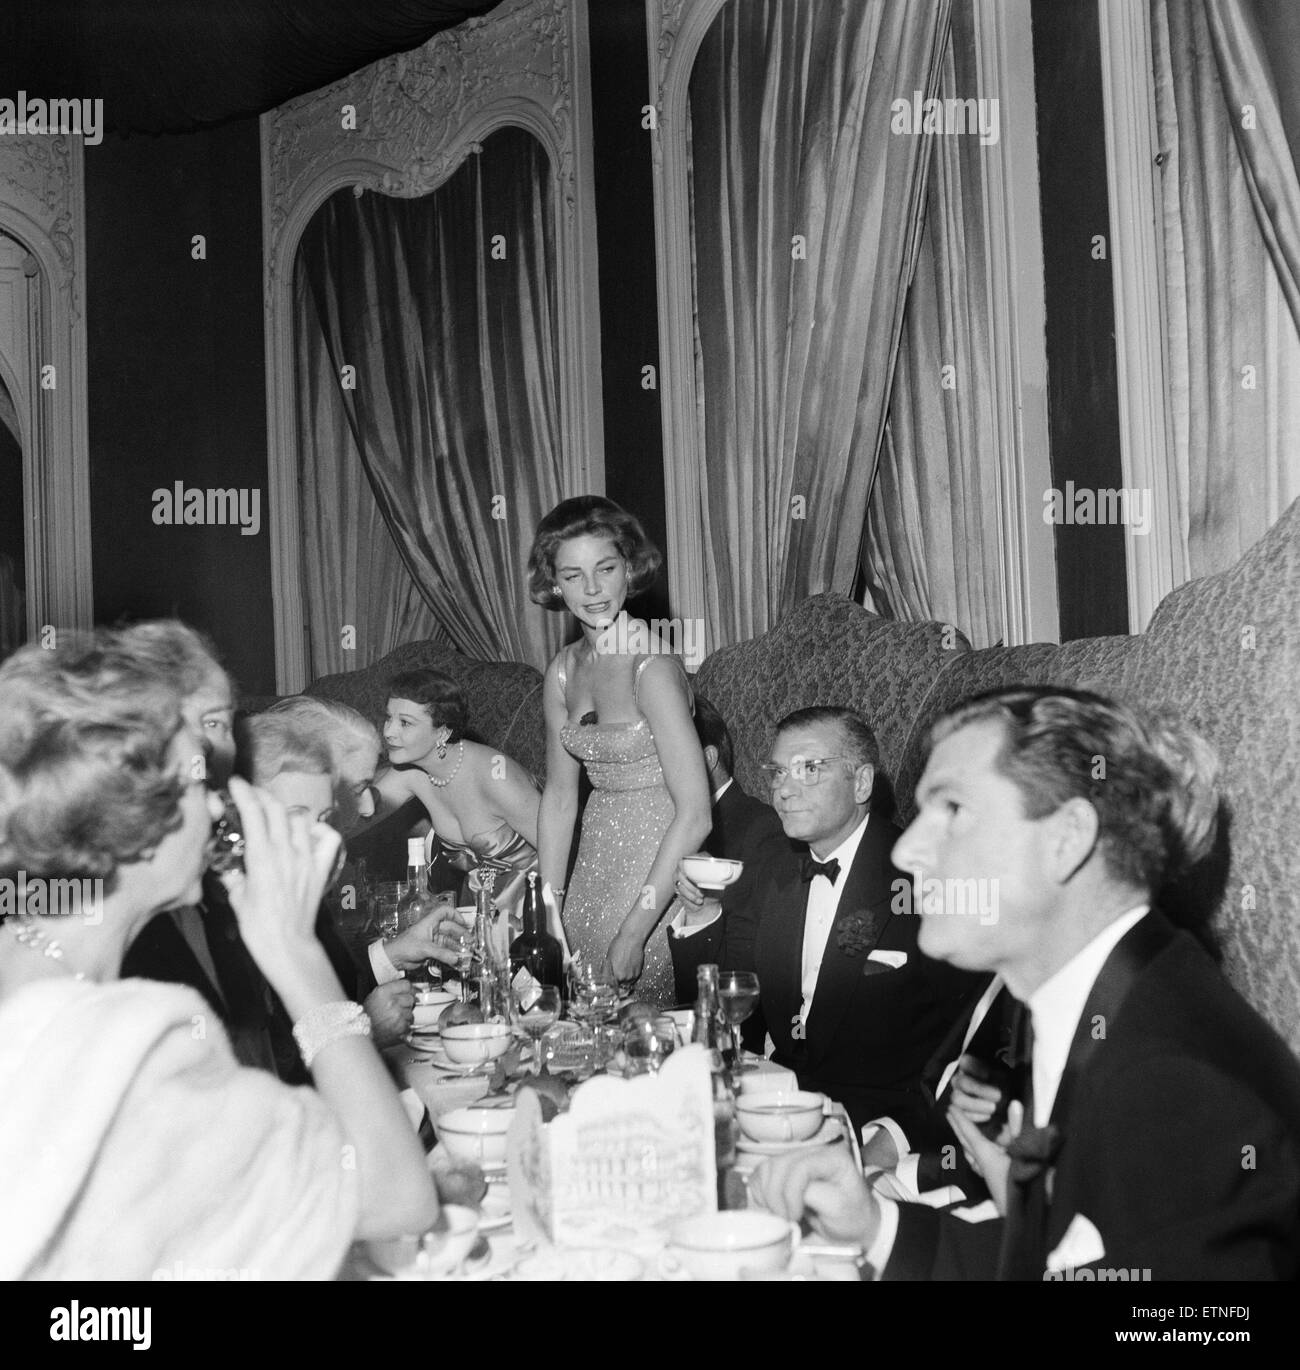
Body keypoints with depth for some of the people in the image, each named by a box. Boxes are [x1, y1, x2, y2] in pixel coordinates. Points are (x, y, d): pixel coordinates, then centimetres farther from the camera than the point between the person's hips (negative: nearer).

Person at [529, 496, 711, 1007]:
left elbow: (694, 815, -22)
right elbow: (560, 796, 10)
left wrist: (635, 932, -21)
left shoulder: (653, 667, -18)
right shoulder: (562, 671, 3)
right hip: (595, 863, 6)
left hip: (659, 868, -6)